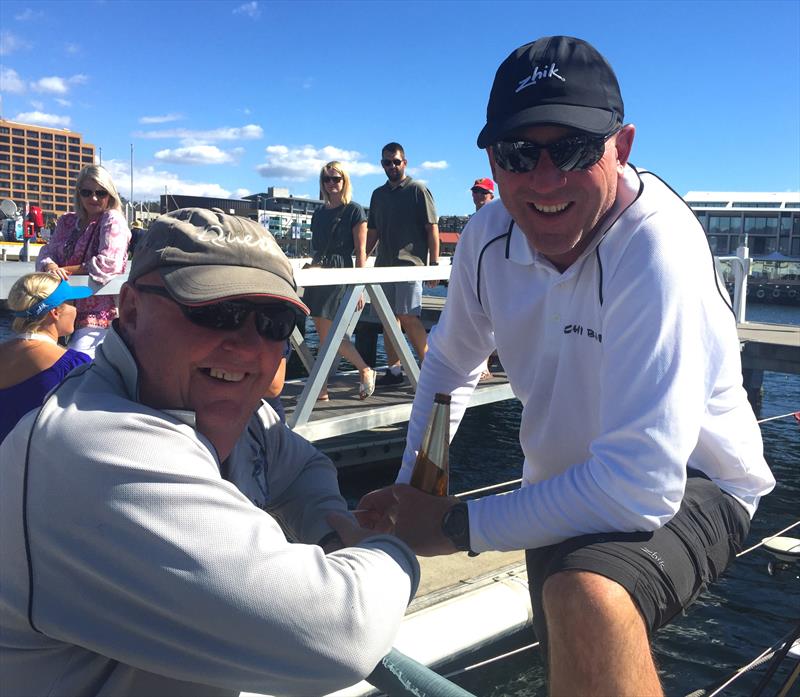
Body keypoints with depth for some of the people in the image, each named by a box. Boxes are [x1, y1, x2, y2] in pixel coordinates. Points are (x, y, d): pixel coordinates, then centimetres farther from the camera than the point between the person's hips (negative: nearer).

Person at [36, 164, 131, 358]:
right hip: (65, 308, 7)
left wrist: (64, 270, -10)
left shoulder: (113, 219, -5)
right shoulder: (66, 222, 15)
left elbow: (108, 263, -17)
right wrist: (51, 266, -16)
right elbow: (47, 254, 10)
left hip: (98, 313, -7)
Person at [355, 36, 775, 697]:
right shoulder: (489, 235, -12)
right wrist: (412, 490, -2)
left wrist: (459, 526, -27)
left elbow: (643, 485, -37)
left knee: (585, 597, -36)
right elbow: (450, 363, 7)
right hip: (567, 488, 6)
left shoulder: (658, 248, -31)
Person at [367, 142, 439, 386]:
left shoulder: (418, 190, 1)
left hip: (410, 264, -6)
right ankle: (393, 370, 13)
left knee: (408, 317, -12)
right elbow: (372, 233, 20)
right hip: (384, 264, 6)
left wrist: (434, 263, -10)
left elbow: (432, 228, -3)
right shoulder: (378, 194, 17)